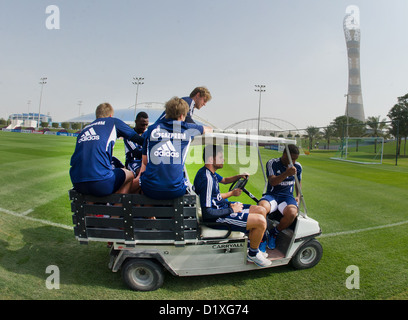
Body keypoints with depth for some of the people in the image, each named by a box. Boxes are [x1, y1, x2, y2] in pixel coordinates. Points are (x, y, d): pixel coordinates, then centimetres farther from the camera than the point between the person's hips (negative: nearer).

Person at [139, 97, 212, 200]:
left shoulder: (152, 129, 6)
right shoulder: (187, 129, 5)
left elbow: (144, 161, 13)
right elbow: (209, 129, 29)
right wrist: (210, 129, 53)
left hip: (150, 189, 1)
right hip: (175, 191, 0)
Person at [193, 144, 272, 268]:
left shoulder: (210, 172, 7)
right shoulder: (206, 179, -25)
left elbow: (224, 180, 30)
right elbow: (207, 213, -29)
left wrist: (239, 176, 12)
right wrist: (231, 209, -18)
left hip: (223, 206, 11)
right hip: (218, 217, -11)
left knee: (262, 210, 9)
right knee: (260, 221, -19)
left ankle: (252, 246, 17)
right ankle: (253, 255, 5)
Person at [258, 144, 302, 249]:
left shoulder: (298, 166, 8)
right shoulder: (272, 163, -5)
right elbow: (272, 182, -17)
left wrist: (298, 196, 8)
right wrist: (286, 173, -31)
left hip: (287, 196, 3)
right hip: (272, 195, -2)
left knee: (292, 213, -34)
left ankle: (274, 234, -4)